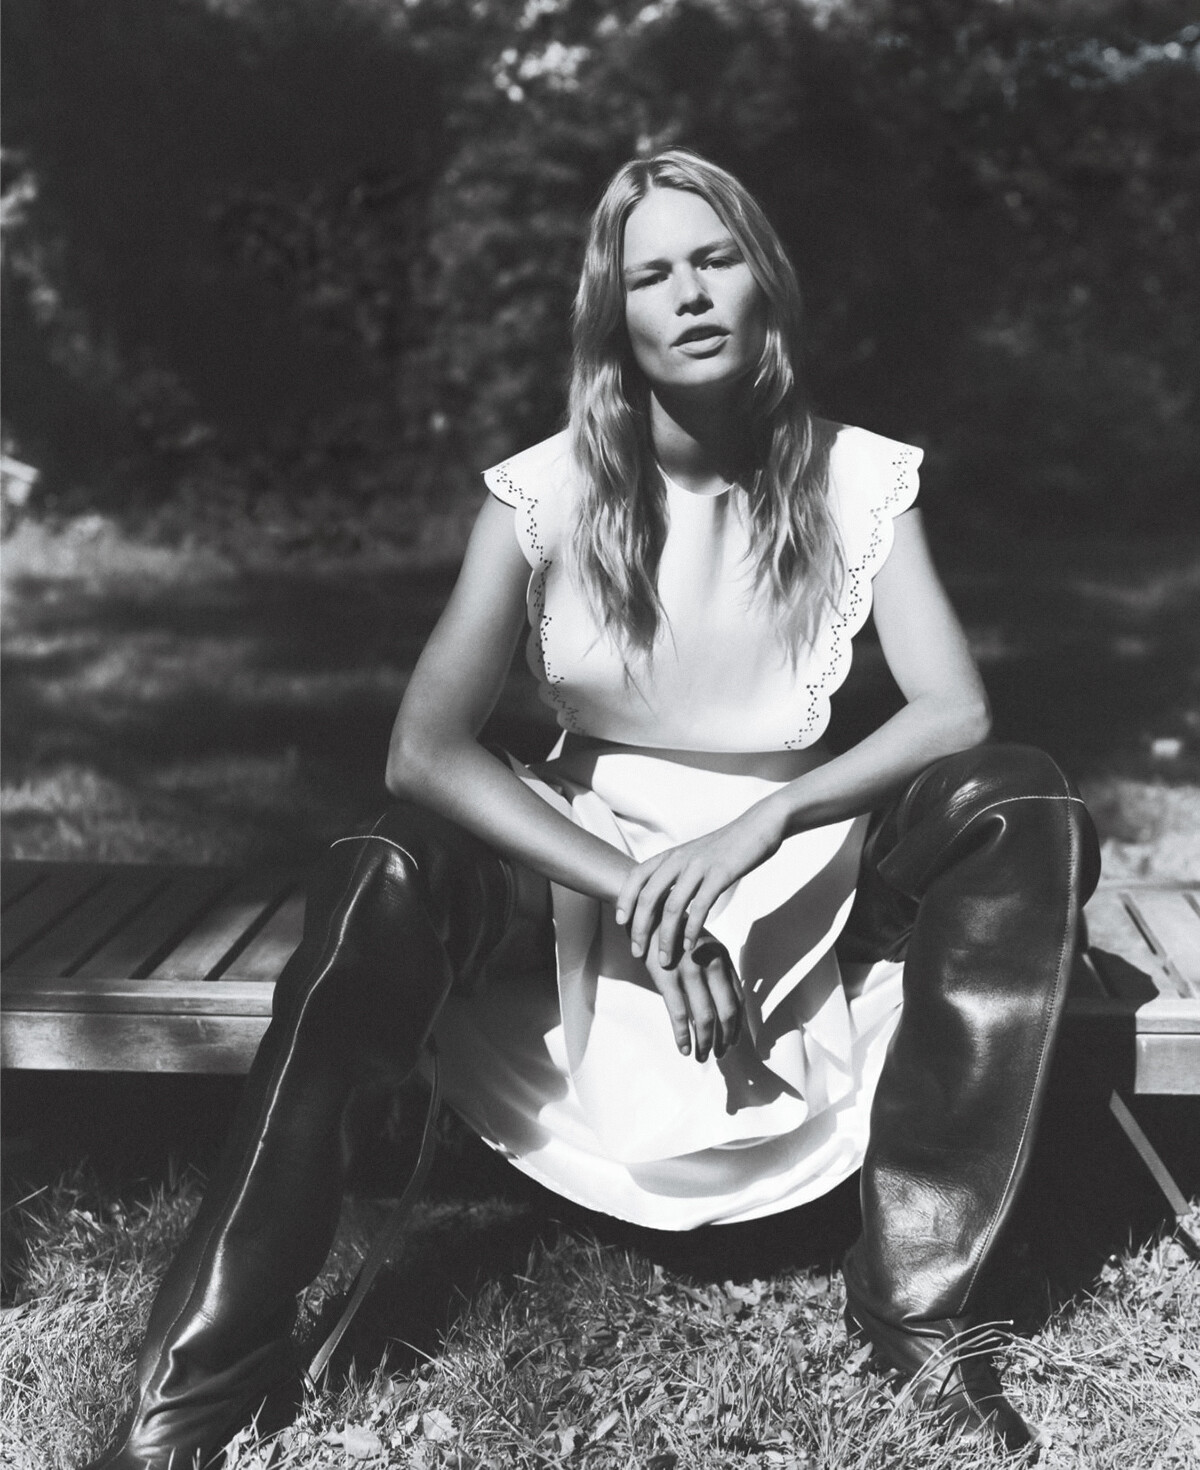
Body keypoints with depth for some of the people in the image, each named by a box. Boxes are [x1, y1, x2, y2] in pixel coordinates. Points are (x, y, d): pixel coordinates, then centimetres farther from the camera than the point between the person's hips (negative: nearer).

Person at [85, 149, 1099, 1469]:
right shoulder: (547, 493, -8)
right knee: (378, 884, -32)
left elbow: (956, 712, -13)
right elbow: (425, 747, -15)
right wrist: (637, 896, -26)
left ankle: (916, 1288, -19)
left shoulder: (856, 480, -5)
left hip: (793, 869, 1)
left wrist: (758, 827, -30)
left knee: (1027, 811, -25)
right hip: (582, 864, -1)